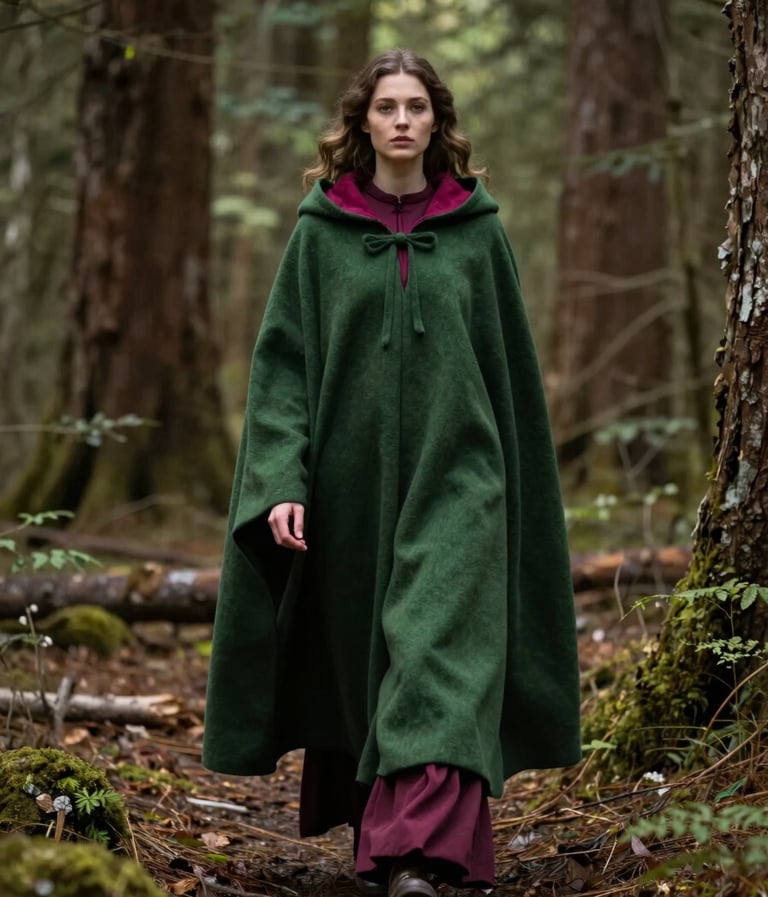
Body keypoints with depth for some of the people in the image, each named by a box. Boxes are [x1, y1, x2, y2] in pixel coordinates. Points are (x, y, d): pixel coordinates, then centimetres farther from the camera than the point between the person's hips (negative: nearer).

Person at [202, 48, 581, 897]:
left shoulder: (476, 230, 5)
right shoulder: (321, 231, 3)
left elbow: (510, 367, 9)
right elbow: (283, 360, -1)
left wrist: (512, 493, 10)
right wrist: (283, 483, -12)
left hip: (454, 480, -1)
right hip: (353, 478, 1)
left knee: (441, 664, -13)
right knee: (359, 664, 9)